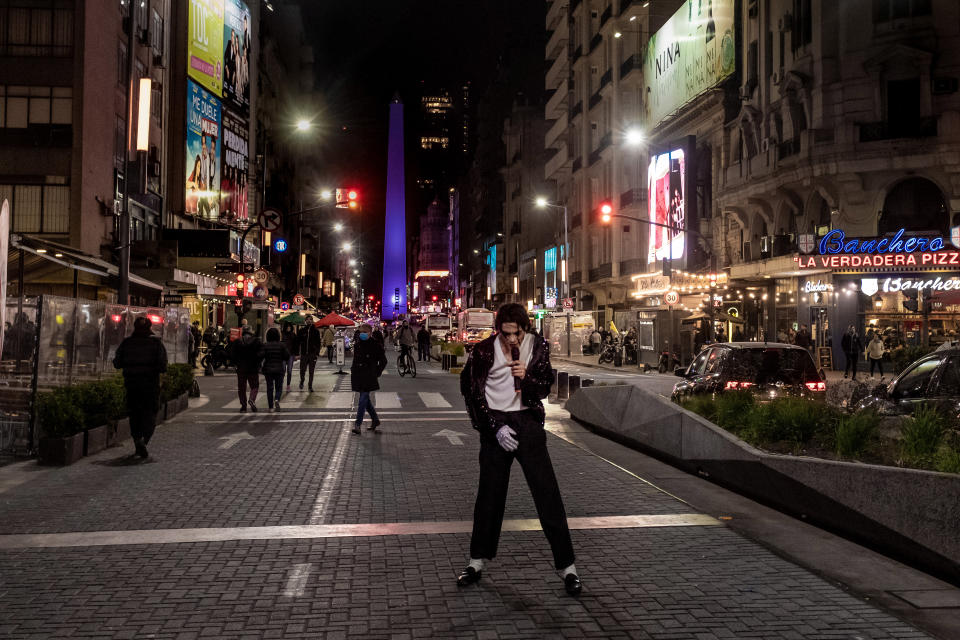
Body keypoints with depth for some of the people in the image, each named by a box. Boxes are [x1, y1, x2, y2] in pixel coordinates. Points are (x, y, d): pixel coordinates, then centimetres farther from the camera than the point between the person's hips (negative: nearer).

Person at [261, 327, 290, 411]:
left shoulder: (265, 346, -6)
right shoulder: (282, 345, -5)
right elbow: (287, 357, -4)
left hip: (268, 369, 0)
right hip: (279, 369, 0)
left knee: (269, 388, 9)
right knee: (279, 387, 11)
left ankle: (271, 407, 9)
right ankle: (277, 399, -17)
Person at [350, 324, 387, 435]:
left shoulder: (375, 345, -5)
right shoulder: (357, 344, 8)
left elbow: (383, 361, 1)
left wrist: (376, 373, -4)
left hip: (369, 376, -5)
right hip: (358, 375, 5)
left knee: (363, 399, -10)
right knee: (365, 399, 12)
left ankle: (358, 424, -11)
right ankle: (375, 420, 27)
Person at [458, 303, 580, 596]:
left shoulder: (538, 346, -2)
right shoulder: (483, 351, -7)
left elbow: (545, 388, 1)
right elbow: (474, 395, -2)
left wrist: (526, 376, -19)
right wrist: (496, 428, -9)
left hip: (528, 421, 0)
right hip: (495, 424, 0)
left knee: (548, 494, -4)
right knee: (489, 494, 9)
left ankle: (566, 565, 4)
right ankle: (478, 561, 25)